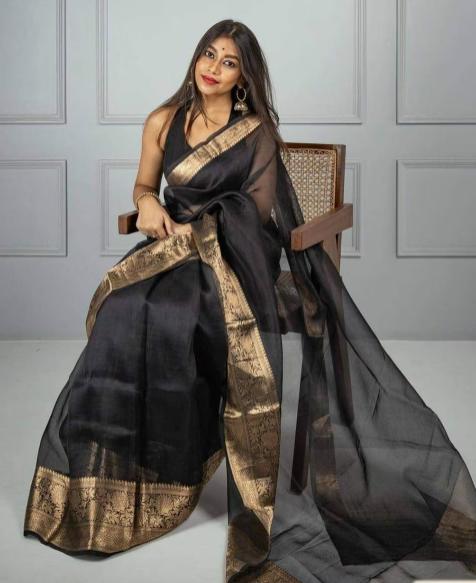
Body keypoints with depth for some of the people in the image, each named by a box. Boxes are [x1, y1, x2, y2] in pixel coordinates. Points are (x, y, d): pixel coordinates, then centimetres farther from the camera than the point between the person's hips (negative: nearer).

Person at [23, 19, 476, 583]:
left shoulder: (258, 132, 4)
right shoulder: (163, 120, 12)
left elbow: (258, 207, -2)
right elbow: (144, 184, 20)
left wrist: (198, 229, -14)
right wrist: (147, 203, -3)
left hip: (237, 251, -3)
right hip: (176, 245, 4)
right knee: (128, 310, -29)